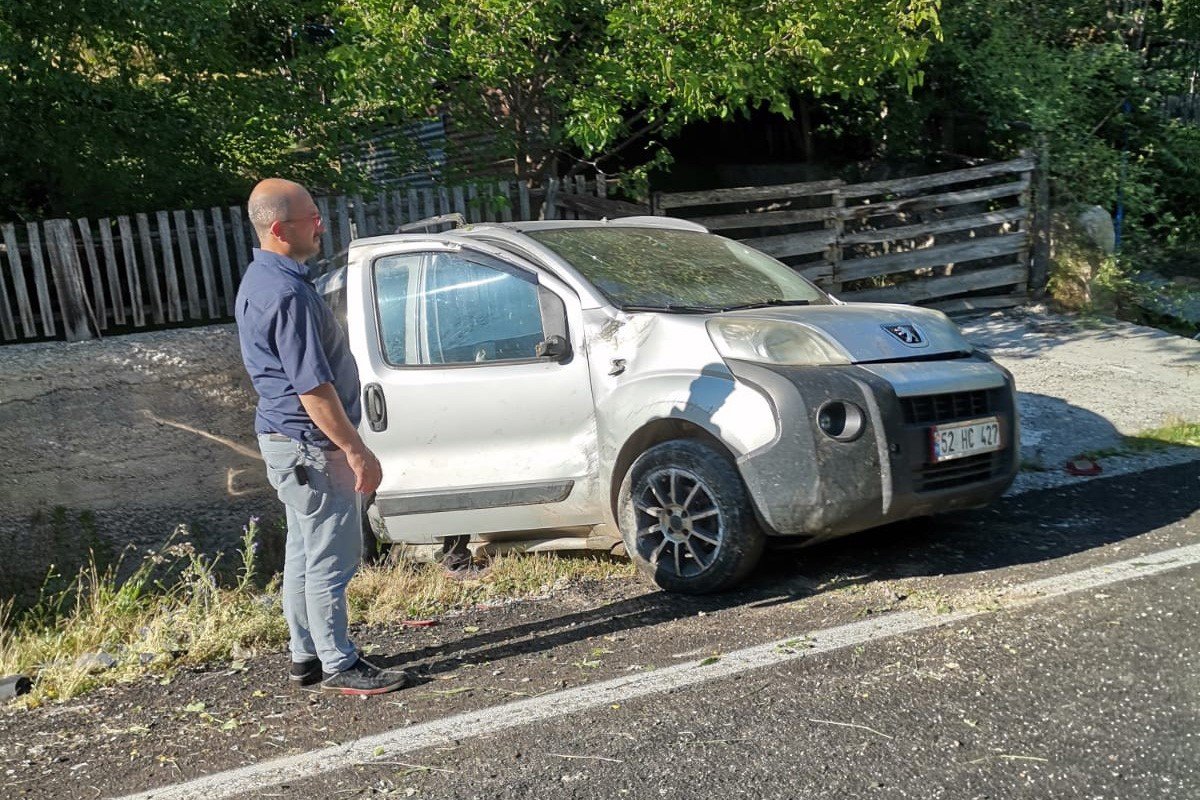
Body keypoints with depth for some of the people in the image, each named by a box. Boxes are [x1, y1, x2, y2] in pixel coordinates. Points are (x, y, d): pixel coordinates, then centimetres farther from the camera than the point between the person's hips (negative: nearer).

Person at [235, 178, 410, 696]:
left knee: (305, 553, 17)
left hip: (284, 440, 11)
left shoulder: (261, 280, 12)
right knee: (331, 559, 0)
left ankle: (307, 656, 28)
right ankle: (339, 666, 11)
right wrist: (358, 452, -19)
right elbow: (313, 388, -24)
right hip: (311, 445, -11)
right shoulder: (287, 293, -22)